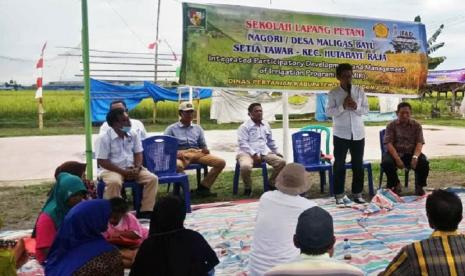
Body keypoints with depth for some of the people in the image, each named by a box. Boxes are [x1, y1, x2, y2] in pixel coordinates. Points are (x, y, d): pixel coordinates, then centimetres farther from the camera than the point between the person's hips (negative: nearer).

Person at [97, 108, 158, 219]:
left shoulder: (133, 135, 4)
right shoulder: (105, 138, -12)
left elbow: (138, 153, 9)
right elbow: (101, 161, -14)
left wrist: (137, 168, -13)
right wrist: (123, 171, -20)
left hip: (132, 169, 5)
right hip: (111, 169, -5)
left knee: (152, 178, -15)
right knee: (114, 182, -38)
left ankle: (145, 211, -9)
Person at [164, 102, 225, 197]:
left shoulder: (197, 128, 24)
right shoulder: (171, 129, 12)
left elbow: (203, 146, 25)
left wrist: (205, 150, -1)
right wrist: (176, 153, -17)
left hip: (198, 154, 4)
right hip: (181, 155, -4)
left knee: (221, 162, -17)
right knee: (177, 166, -42)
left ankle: (203, 187, -14)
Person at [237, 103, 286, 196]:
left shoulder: (266, 125, 18)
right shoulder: (244, 126, -3)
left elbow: (271, 141, 30)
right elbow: (243, 143, -12)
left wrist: (276, 152, 23)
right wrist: (254, 154, -20)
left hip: (264, 152, 6)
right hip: (248, 153, -5)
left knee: (281, 162, -14)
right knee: (245, 166, -38)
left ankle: (271, 184, 6)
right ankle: (247, 187, -7)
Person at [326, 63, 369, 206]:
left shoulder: (359, 90, 4)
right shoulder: (333, 93, -3)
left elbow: (366, 109, 3)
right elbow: (329, 111, -8)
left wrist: (356, 107, -16)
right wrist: (342, 107, -20)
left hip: (358, 133, 3)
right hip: (340, 134, -3)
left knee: (358, 165, 9)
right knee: (339, 165, 3)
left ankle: (357, 194, 20)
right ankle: (339, 195, 11)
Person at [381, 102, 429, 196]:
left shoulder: (416, 125, 5)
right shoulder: (391, 125, 1)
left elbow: (419, 143, -5)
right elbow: (388, 143, -9)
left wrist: (415, 157, -26)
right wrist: (397, 158, -25)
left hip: (411, 153, 1)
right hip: (395, 153, 0)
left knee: (424, 163, -29)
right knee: (386, 163, -32)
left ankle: (419, 186, -1)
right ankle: (396, 185, -2)